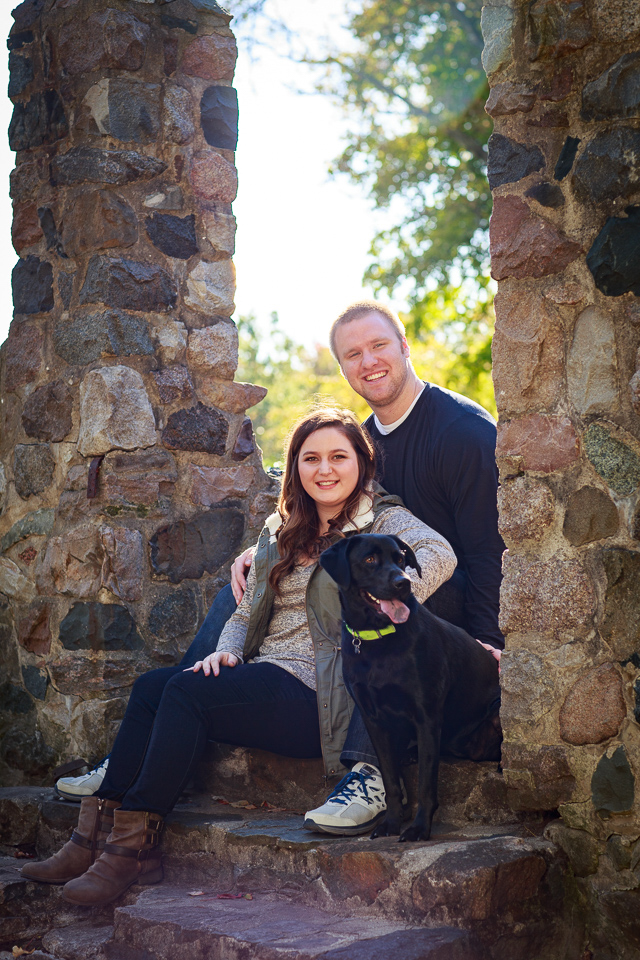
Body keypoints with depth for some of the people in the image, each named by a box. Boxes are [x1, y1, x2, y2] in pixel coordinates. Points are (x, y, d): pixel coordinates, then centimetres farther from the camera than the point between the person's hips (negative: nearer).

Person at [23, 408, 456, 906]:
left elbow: (439, 555, -23)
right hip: (263, 675, 7)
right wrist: (225, 652, 0)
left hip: (318, 696, -7)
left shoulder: (385, 521, -1)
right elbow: (246, 613, 21)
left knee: (188, 691, -23)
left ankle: (133, 846, -17)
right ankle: (99, 835, -15)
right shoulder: (280, 531, 20)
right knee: (151, 685, -14)